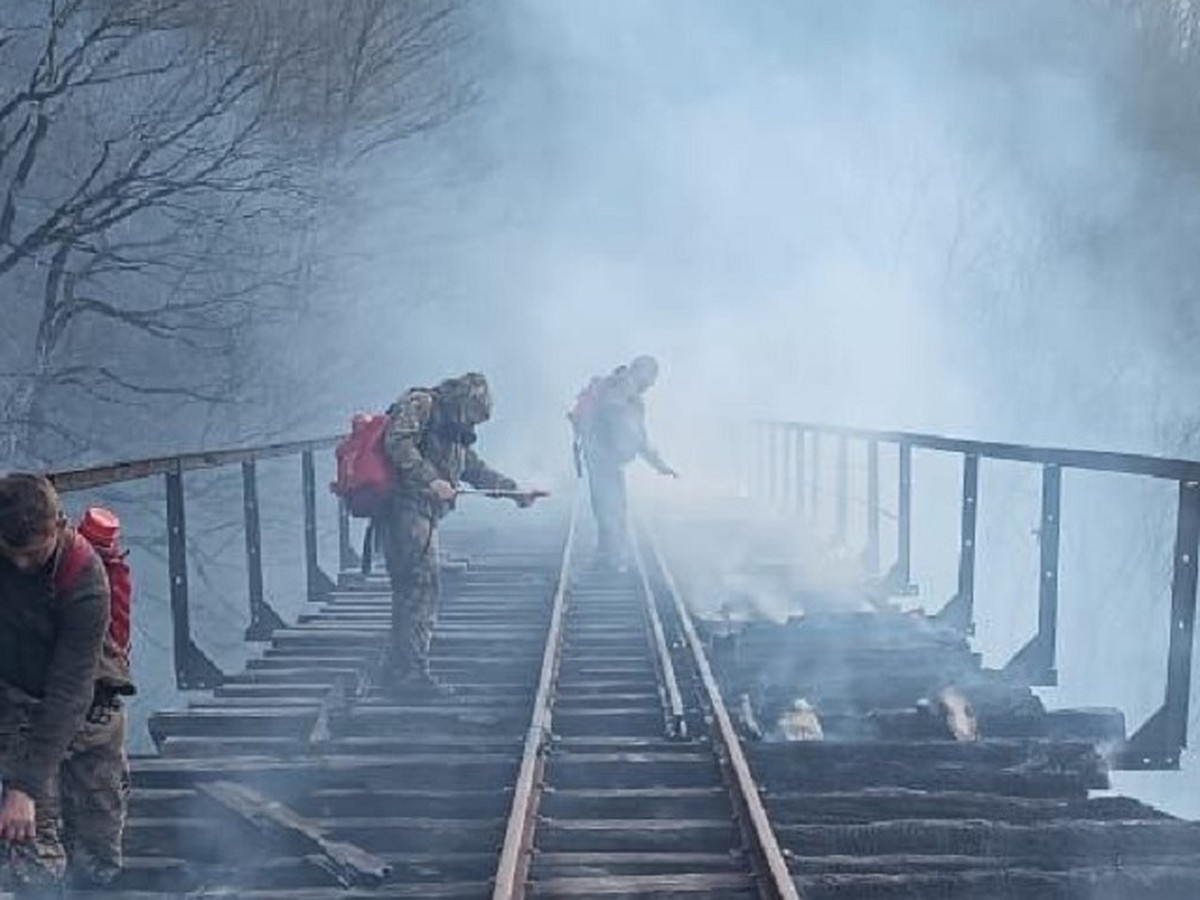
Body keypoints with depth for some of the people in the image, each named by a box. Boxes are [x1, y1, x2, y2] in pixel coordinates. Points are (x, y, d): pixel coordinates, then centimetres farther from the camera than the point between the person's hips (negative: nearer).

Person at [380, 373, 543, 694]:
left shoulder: (454, 431, 25)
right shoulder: (419, 404, -4)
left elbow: (476, 468, 33)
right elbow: (398, 444, -19)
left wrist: (514, 490, 26)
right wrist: (431, 480, -25)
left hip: (425, 515, 10)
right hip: (404, 508, -10)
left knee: (412, 592, 10)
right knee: (422, 588, -12)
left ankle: (401, 668, 15)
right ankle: (412, 671, -9)